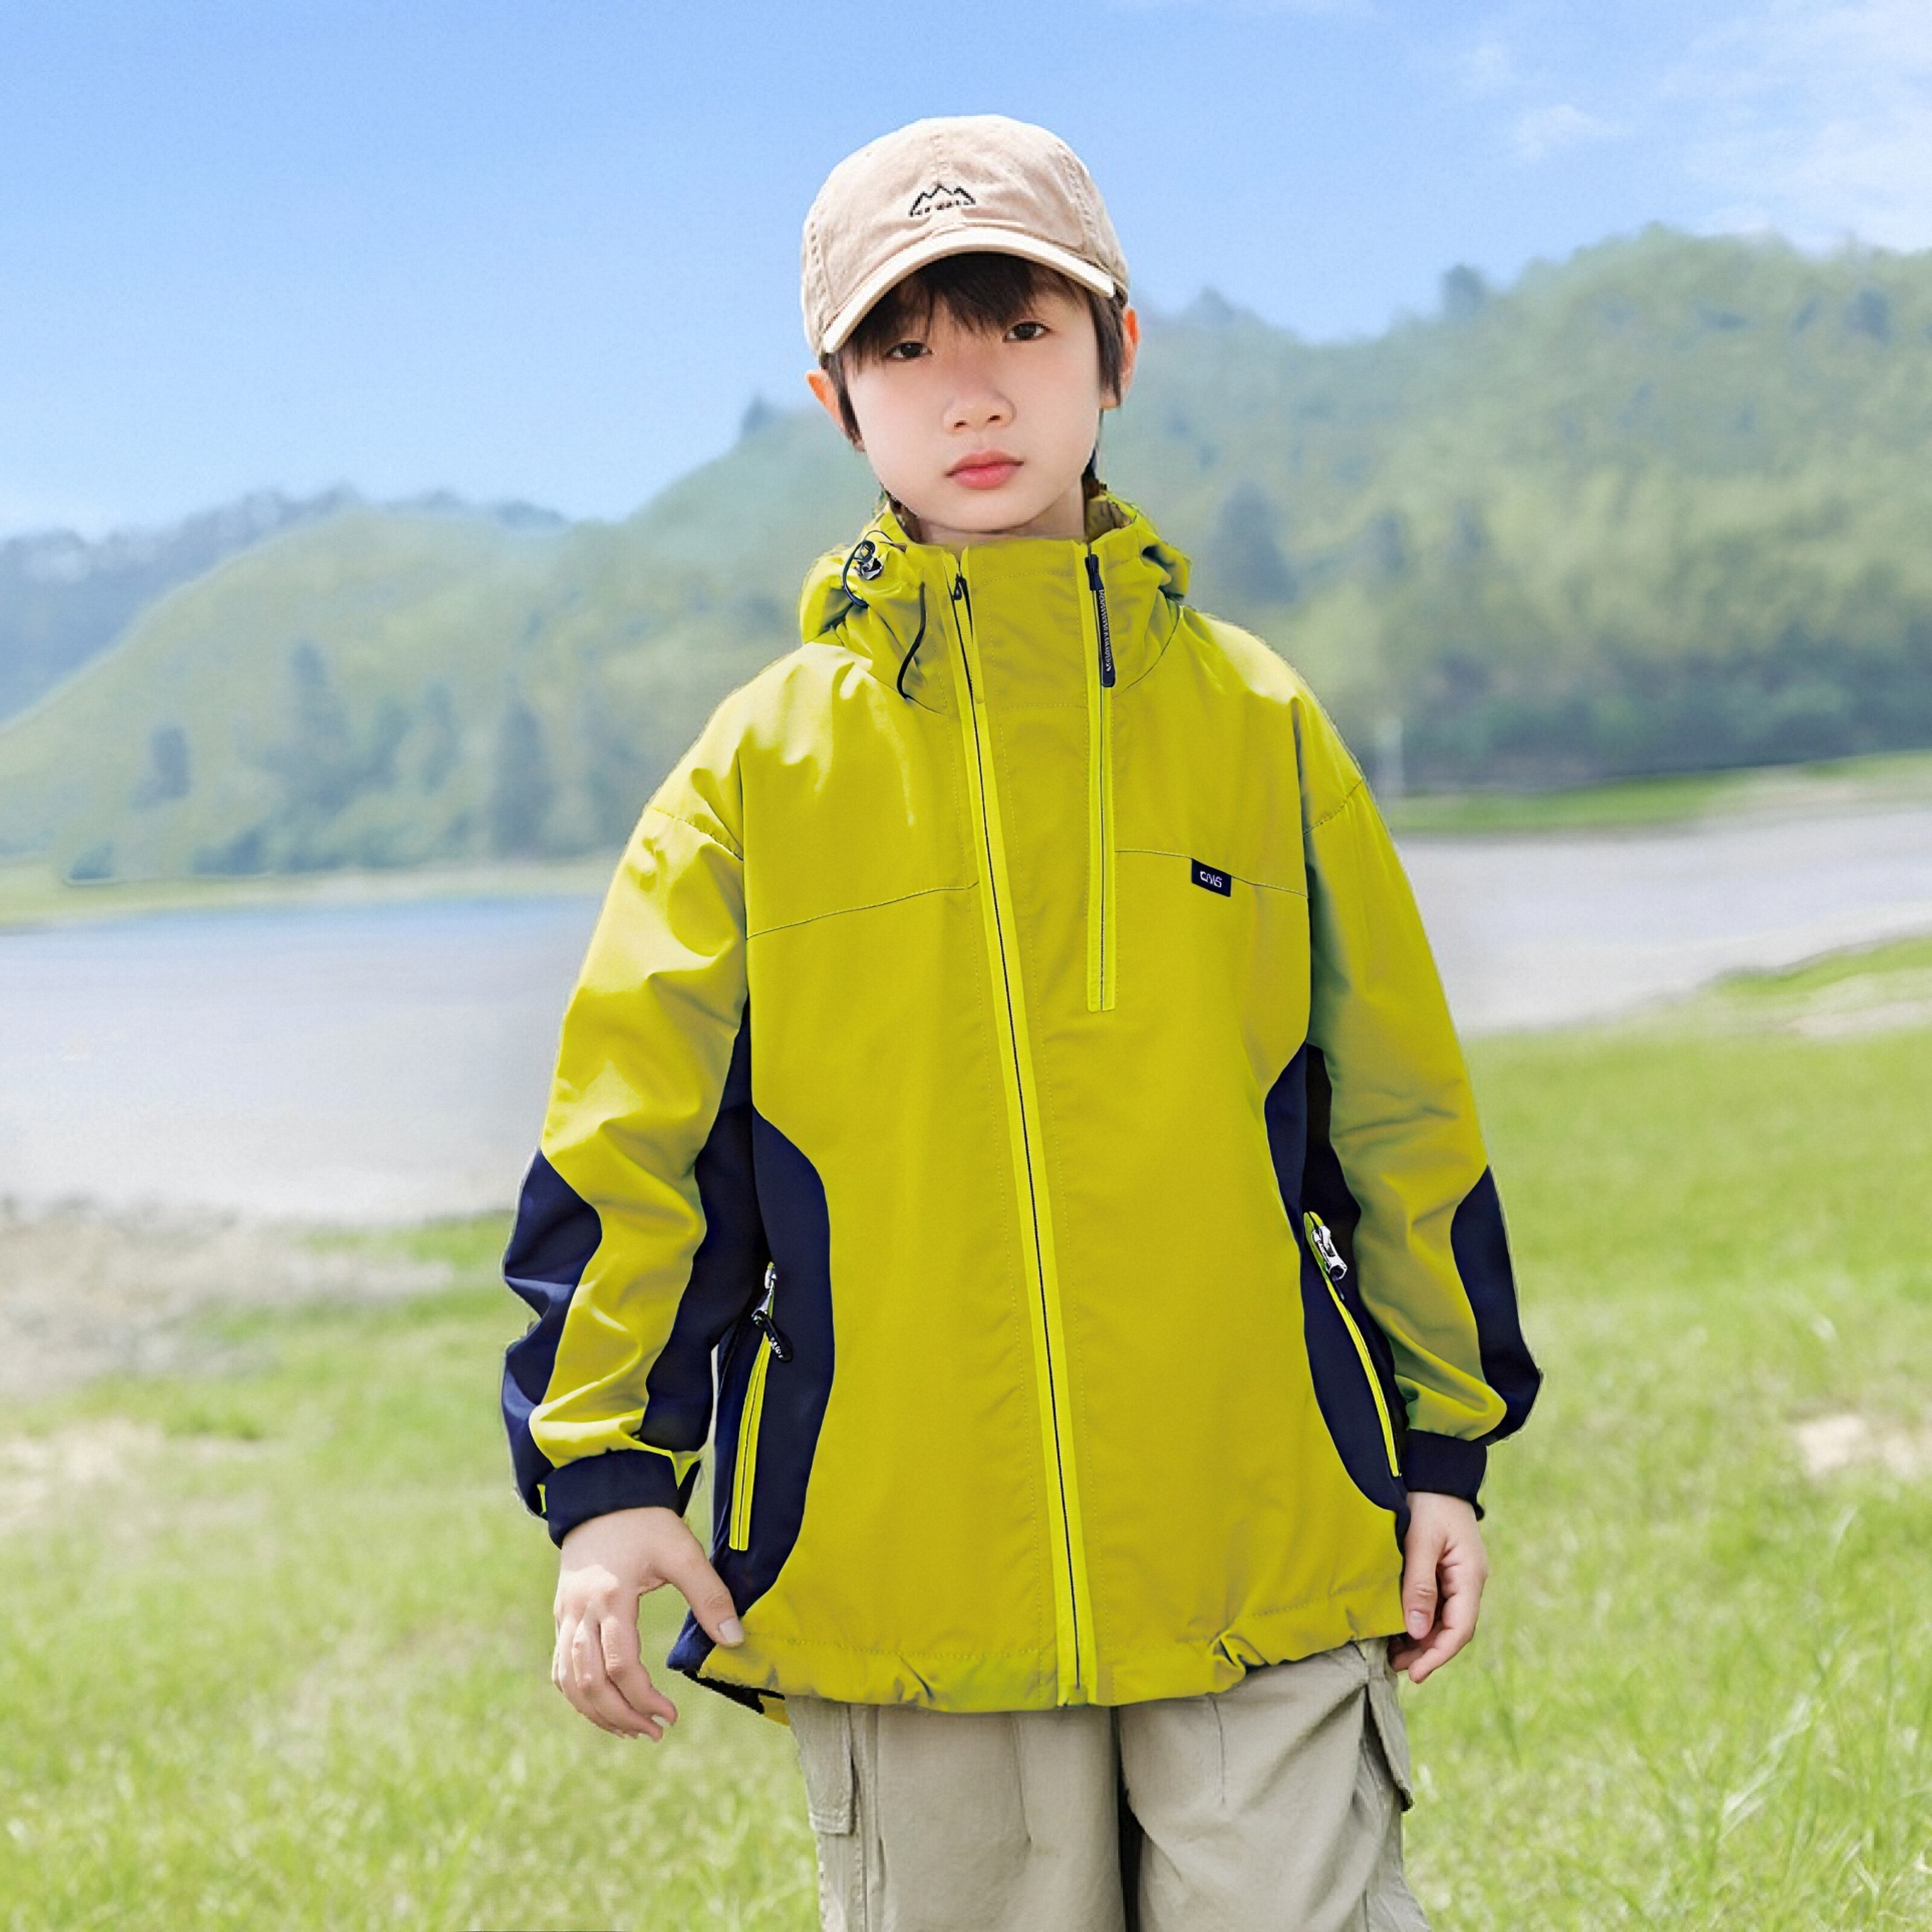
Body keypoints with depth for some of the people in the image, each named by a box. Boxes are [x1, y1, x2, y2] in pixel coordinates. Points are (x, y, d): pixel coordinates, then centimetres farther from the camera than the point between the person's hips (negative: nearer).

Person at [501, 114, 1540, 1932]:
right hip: (900, 1572, 0)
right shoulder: (763, 762, 4)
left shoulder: (1253, 720, 6)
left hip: (1267, 1557, 0)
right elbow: (632, 1134, 3)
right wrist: (605, 1470, -7)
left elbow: (1395, 1104, 11)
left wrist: (1445, 1446, 13)